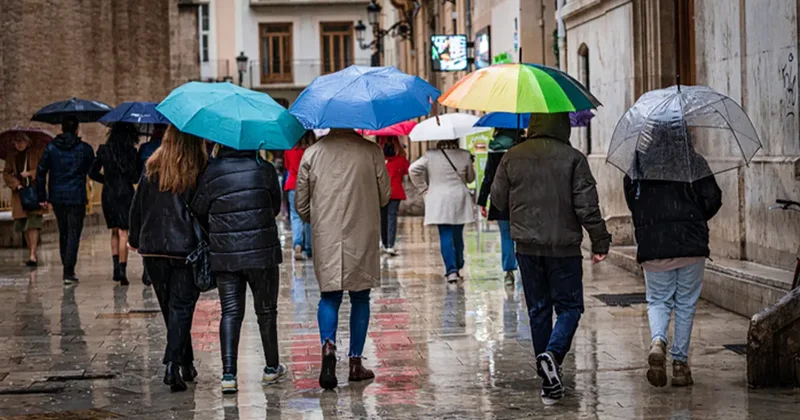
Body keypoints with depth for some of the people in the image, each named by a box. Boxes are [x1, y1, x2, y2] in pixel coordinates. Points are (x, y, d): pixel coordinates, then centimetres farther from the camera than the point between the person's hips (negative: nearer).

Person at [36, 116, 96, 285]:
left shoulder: (51, 148, 3)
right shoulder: (84, 149, -3)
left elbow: (41, 172, 1)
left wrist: (42, 196, 5)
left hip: (57, 197, 3)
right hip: (76, 197, -3)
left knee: (63, 233, 17)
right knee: (73, 234, -2)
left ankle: (67, 269, 22)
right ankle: (69, 272, -12)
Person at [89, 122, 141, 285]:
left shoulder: (104, 150, 3)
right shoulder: (131, 152, -8)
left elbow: (93, 173, 8)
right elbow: (135, 177, -9)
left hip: (108, 194, 3)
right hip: (125, 194, -3)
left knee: (114, 232, 16)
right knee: (123, 233, -2)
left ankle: (116, 267, 10)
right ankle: (122, 270, -9)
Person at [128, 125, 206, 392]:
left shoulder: (153, 168, 2)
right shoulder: (201, 171, -6)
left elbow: (137, 206, 7)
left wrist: (135, 238, 20)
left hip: (152, 247, 3)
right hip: (186, 248, -3)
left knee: (169, 307, 15)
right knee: (181, 307, 1)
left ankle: (186, 364, 25)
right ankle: (173, 365, -12)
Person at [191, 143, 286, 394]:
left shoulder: (211, 173, -4)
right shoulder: (264, 169, -2)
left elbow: (198, 212, 2)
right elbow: (276, 207, 8)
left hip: (224, 255, 0)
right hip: (262, 251, 0)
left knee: (230, 312, 4)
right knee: (266, 310, 14)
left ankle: (228, 374, -7)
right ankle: (272, 368, 25)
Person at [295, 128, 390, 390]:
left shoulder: (312, 153, -1)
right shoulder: (371, 152, -4)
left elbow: (301, 203, 4)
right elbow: (384, 196, 3)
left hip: (326, 238, 1)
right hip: (362, 237, -1)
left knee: (329, 296, 9)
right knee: (360, 299, 10)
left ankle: (328, 346, -17)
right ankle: (355, 362, 12)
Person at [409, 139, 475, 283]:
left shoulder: (430, 155, -6)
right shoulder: (465, 155, -1)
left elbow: (413, 170, -11)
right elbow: (470, 178, 10)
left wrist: (423, 187, -1)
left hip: (439, 201, -2)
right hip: (460, 201, 2)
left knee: (445, 236, -3)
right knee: (458, 235, 14)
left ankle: (451, 270, -14)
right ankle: (458, 268, 24)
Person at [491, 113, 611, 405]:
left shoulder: (512, 157, 1)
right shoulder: (573, 159, -8)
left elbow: (498, 200, 9)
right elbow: (587, 206, -10)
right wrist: (600, 242, -2)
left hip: (526, 246, 3)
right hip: (564, 247, -3)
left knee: (538, 311, 11)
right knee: (569, 306, 7)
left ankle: (549, 381, 13)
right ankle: (552, 354, -20)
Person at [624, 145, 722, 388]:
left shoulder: (638, 163, 2)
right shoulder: (694, 161, -2)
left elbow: (631, 199, 6)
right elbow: (713, 198, -4)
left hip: (652, 247, 1)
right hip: (691, 245, -1)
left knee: (658, 300, 13)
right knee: (686, 304, 10)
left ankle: (657, 341, -16)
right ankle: (680, 362, 10)